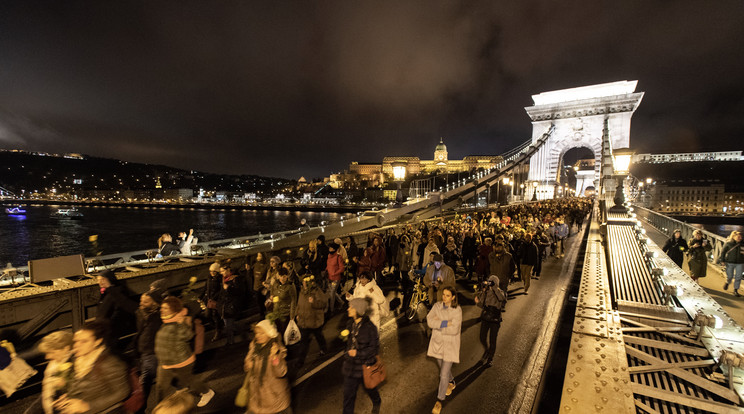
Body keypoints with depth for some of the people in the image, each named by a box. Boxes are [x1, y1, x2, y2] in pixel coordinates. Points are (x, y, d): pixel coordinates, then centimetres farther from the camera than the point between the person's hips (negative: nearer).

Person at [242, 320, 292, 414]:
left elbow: (280, 373, -26)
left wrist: (275, 357, -39)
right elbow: (247, 369, 13)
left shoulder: (278, 350, -20)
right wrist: (247, 365, -11)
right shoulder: (253, 346, -4)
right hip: (256, 390, 5)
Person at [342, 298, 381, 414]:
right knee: (348, 393, 9)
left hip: (365, 365, -4)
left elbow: (375, 348, -19)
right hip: (350, 365, 4)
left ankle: (377, 402, 55)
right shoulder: (350, 323, -5)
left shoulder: (370, 327, -24)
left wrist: (358, 353, -23)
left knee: (369, 387, 24)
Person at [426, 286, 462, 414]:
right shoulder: (437, 306, -6)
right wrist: (446, 323, -26)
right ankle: (452, 383, 55)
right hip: (437, 342, 4)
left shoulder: (457, 310, -17)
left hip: (450, 345, -4)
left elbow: (454, 329, -25)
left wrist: (439, 324, -20)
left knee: (444, 374, 0)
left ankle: (439, 400, 21)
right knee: (443, 367, 25)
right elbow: (430, 321, -17)